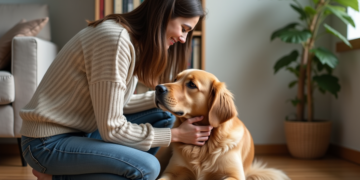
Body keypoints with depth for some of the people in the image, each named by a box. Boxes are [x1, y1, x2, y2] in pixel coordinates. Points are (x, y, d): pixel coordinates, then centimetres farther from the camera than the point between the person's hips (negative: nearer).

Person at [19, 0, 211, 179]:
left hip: (80, 132, 9)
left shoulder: (135, 40, 4)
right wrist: (175, 135, -16)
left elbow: (118, 103, 4)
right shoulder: (116, 39, -25)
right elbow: (111, 129, -24)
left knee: (162, 116, 3)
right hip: (49, 143, -9)